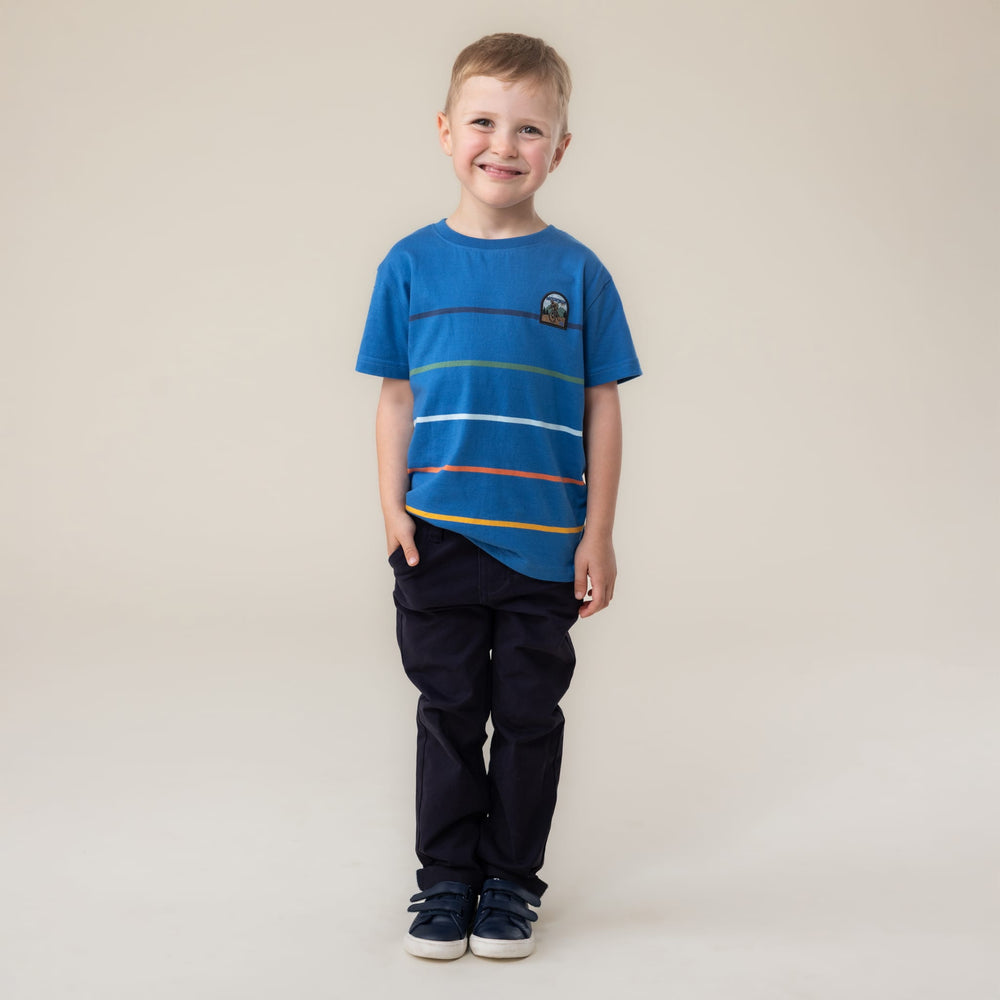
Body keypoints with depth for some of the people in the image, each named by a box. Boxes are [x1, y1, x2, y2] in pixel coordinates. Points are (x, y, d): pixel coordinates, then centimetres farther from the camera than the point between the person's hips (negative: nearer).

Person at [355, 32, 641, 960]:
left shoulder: (576, 272, -1)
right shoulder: (412, 265, 2)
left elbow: (602, 409, 1)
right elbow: (396, 399, 6)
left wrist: (598, 534, -2)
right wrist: (393, 507, -4)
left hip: (545, 543, 0)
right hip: (440, 537, 1)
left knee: (529, 714, 9)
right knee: (449, 711, 10)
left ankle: (511, 880, 24)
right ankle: (445, 876, 24)